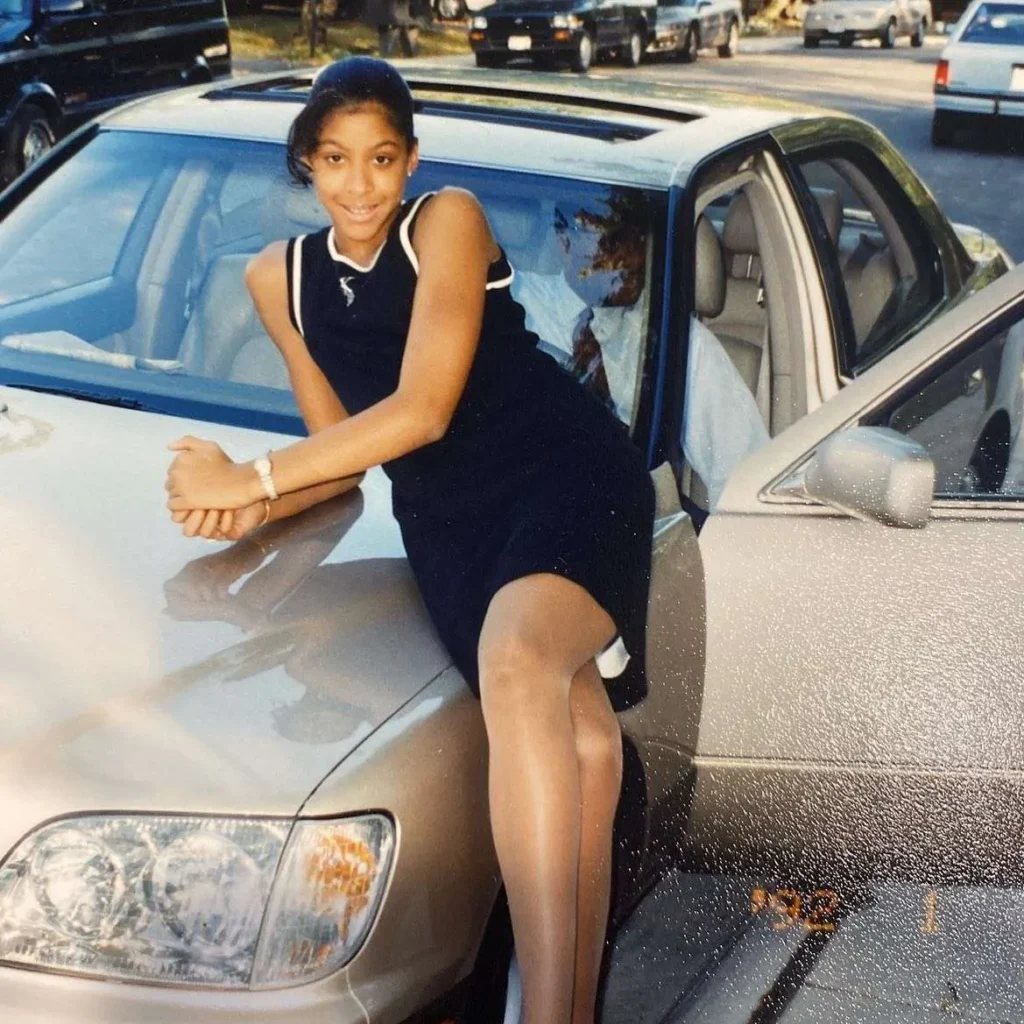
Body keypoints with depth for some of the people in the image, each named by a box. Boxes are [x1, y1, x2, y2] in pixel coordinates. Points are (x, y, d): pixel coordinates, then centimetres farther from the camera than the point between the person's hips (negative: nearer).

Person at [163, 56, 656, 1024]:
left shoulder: (448, 220, 1)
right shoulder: (280, 278, 17)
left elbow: (420, 411, -10)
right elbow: (343, 450, 19)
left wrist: (249, 477, -9)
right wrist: (260, 507, -2)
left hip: (569, 476, -3)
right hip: (447, 519, 4)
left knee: (515, 665, -36)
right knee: (579, 741, -24)